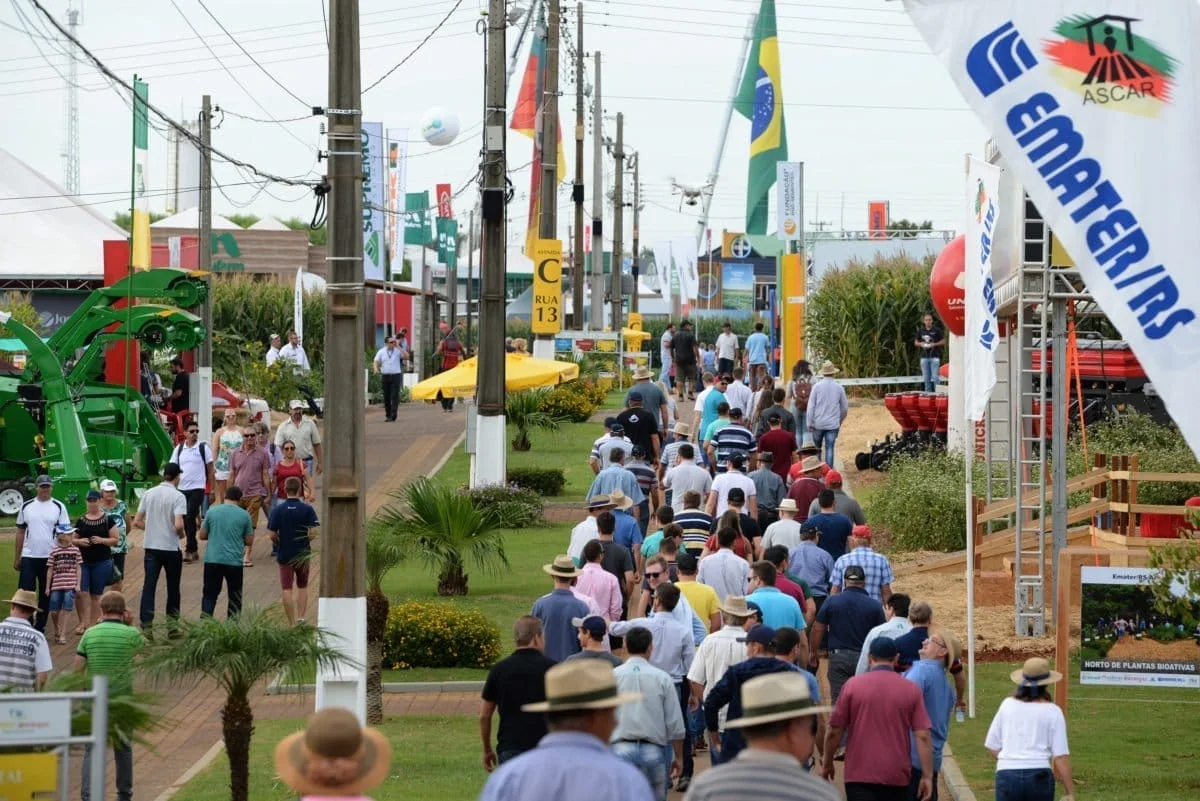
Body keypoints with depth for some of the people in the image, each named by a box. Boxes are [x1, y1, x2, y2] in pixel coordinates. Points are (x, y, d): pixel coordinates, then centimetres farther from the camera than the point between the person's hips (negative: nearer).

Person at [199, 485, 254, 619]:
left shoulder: (212, 511, 0)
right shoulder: (244, 515, -3)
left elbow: (202, 535, 7)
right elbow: (249, 541, 2)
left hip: (212, 559, 1)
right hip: (234, 561, -1)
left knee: (209, 594, 7)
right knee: (235, 597, 11)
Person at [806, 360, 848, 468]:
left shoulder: (817, 386, -5)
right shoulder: (839, 388, 0)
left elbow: (811, 406, -5)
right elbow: (845, 407, 9)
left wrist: (809, 423, 1)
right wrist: (840, 421, 24)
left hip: (818, 424, 0)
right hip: (833, 424, 0)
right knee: (829, 449, 0)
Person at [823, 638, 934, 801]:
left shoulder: (853, 685, -3)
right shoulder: (911, 689, 1)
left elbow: (834, 731, 1)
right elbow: (923, 736, -4)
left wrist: (827, 764, 15)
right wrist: (927, 776, 0)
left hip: (860, 775, -2)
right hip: (897, 776, 2)